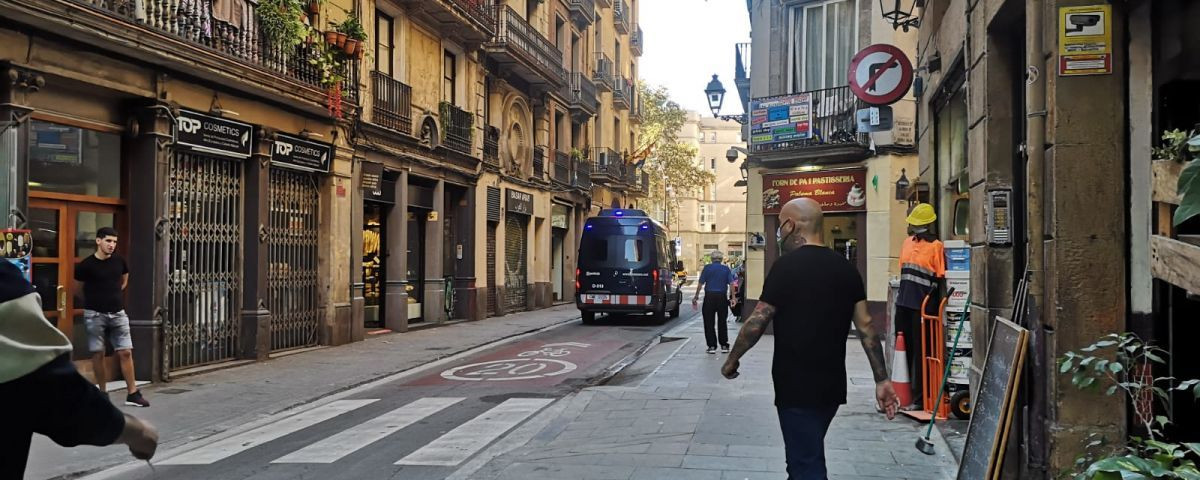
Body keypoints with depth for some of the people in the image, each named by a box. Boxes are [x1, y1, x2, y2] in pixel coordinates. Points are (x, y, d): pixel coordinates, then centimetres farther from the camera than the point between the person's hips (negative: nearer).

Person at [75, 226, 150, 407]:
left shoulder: (119, 260, 3)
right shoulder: (87, 264, -9)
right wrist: (93, 297, 12)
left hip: (118, 313, 3)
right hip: (95, 314, -3)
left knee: (125, 352, -1)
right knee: (98, 353, 2)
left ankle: (132, 393, 3)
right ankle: (101, 393, 13)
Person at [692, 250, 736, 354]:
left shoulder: (707, 268, 0)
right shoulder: (726, 269, 5)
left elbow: (700, 283, -3)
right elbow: (731, 283, -4)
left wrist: (696, 297, 4)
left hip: (709, 297, -2)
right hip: (722, 298, 2)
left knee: (709, 323, 4)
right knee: (722, 322, 12)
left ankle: (712, 346, 1)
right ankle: (724, 345, 12)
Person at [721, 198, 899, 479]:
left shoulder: (787, 266, -14)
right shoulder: (846, 268, 5)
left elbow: (757, 322, -12)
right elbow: (866, 326, 4)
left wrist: (732, 360, 2)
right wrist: (882, 380, 7)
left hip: (797, 387, -7)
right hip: (831, 386, 7)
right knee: (807, 456, 23)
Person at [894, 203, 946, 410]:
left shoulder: (935, 245, -8)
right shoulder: (908, 241, 13)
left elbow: (939, 278, -10)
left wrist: (929, 299, -15)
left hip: (922, 305, -7)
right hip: (904, 303, 7)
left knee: (920, 351, -1)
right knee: (903, 347, 13)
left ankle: (918, 395, 6)